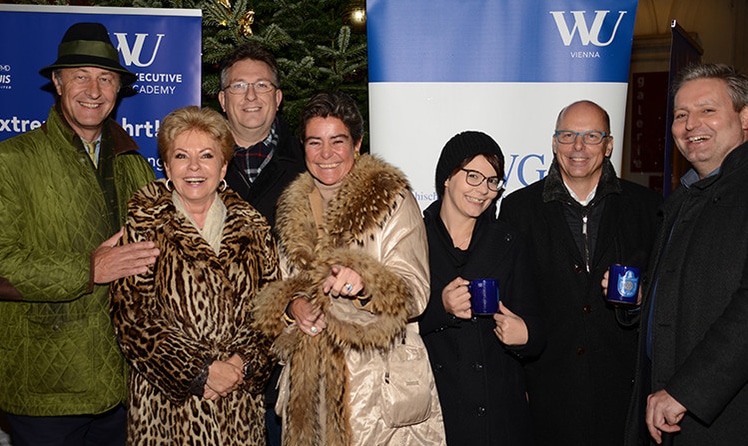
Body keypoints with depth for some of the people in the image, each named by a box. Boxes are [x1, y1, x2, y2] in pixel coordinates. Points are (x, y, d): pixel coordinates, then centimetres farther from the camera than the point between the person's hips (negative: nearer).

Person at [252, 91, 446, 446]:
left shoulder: (392, 201, -5)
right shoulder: (293, 210, 9)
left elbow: (414, 294, -13)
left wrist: (365, 284, -32)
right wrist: (291, 307, -6)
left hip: (379, 386, -4)